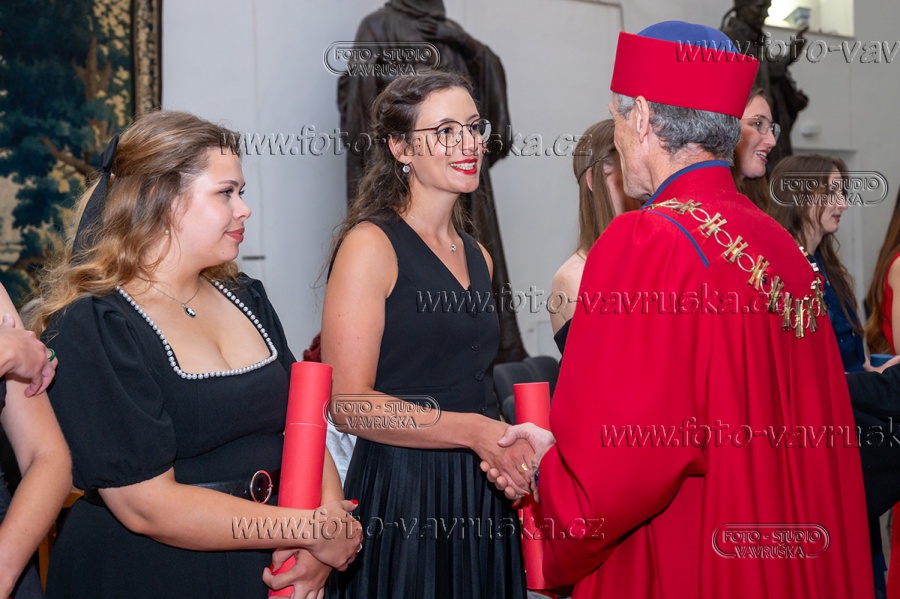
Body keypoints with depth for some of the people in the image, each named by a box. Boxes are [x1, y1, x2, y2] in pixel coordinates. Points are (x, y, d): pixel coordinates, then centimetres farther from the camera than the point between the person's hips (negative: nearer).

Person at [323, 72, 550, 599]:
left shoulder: (476, 256, 13)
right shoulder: (371, 245, -10)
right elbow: (350, 405, -16)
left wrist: (511, 449, 4)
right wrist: (474, 431, -21)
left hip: (481, 495, 7)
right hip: (401, 496, -7)